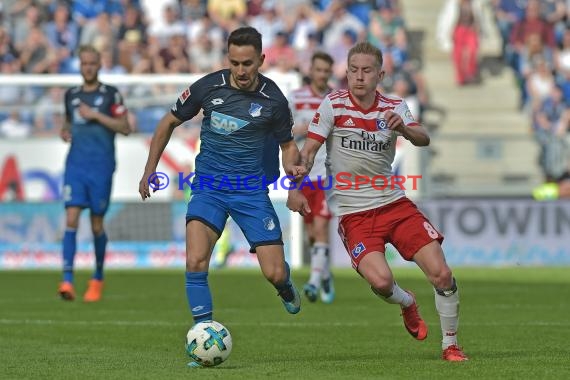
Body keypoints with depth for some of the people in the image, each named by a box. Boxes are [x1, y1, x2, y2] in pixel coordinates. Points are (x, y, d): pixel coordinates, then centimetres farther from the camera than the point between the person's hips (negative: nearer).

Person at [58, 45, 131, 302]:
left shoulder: (110, 94, 0)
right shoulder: (71, 95, 12)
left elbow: (125, 127, -6)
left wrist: (96, 115, -14)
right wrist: (65, 132, 5)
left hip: (101, 167, -3)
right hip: (75, 165, 3)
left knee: (97, 225, 4)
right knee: (71, 219, -12)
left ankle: (97, 279, 23)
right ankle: (67, 281, -17)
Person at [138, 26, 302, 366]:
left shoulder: (273, 100, -7)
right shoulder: (208, 87, -7)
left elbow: (288, 143, 8)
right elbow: (170, 123, 9)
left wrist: (292, 165, -15)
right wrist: (149, 170, 10)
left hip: (252, 189, 0)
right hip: (209, 186, 0)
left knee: (274, 274, -5)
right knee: (196, 261, -22)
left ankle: (285, 285, 35)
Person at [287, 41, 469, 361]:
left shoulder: (394, 107, 2)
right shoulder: (333, 105, -4)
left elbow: (423, 139, -14)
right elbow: (309, 150, -5)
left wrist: (403, 128, -36)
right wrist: (295, 188, -20)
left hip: (394, 203, 3)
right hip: (353, 213, -3)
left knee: (442, 274, -8)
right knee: (380, 281, -24)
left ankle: (451, 345, 12)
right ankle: (407, 303, 13)